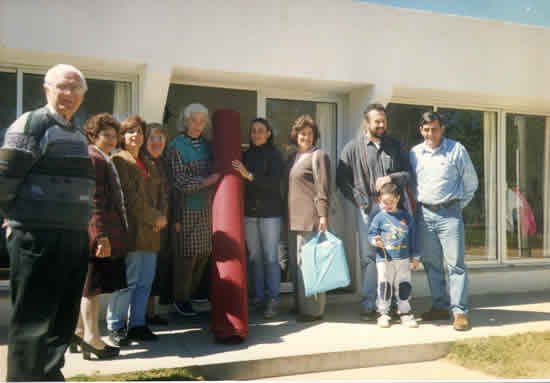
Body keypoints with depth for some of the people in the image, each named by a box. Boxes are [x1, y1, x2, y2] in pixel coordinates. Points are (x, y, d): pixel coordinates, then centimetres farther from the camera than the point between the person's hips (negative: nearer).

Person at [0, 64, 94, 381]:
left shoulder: (79, 135, 18)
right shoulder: (32, 124, -6)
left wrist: (82, 224, 16)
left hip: (75, 237, 8)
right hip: (37, 237, -8)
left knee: (63, 318, 14)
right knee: (32, 321, -1)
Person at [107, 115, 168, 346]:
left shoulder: (150, 165, 23)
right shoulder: (118, 160, -2)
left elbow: (161, 193, 18)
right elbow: (129, 196, -11)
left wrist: (162, 216, -2)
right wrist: (154, 217, -11)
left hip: (150, 232, 7)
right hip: (131, 230, -7)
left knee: (145, 281, 8)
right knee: (128, 281, -6)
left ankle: (137, 324, 17)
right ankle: (116, 327, 6)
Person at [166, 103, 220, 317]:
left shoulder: (206, 144, 14)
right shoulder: (176, 146, -5)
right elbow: (181, 181, -11)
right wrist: (207, 181, -11)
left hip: (206, 207, 6)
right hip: (187, 208, -6)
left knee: (204, 253, 6)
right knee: (187, 254, -2)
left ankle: (192, 293, 20)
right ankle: (181, 299, 11)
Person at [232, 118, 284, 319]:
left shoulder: (274, 154, -2)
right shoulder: (246, 155, 10)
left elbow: (275, 182, -14)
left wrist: (249, 176, -22)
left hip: (270, 212, -4)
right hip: (249, 212, 4)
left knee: (270, 257, -4)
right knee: (255, 256, 7)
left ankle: (272, 300, 2)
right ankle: (259, 297, 15)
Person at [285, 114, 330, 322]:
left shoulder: (318, 156, -3)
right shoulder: (292, 158, 20)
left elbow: (323, 188, -10)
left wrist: (323, 215, -17)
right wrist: (287, 216, 18)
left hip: (311, 219, -8)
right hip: (296, 219, 8)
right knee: (295, 263, 12)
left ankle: (313, 310, 2)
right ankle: (300, 305, 24)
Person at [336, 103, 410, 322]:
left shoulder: (395, 146, 11)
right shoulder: (353, 148, 3)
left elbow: (409, 173, 9)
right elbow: (342, 180, 1)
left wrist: (392, 178, -11)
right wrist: (361, 202, -6)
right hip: (368, 208, -2)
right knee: (368, 256, -2)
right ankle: (369, 304, 6)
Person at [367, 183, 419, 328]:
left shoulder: (406, 216, 6)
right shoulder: (379, 217, -1)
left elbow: (412, 237, 10)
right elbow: (371, 233, 1)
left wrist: (415, 257, 10)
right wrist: (375, 241, -23)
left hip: (403, 258, 2)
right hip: (384, 258, -2)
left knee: (404, 285, 8)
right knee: (385, 286, 2)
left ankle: (405, 312, 20)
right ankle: (383, 313, 14)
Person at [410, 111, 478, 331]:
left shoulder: (456, 150, 0)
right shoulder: (414, 153, 9)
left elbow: (471, 181, 7)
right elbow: (410, 182, 17)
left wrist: (460, 204, 8)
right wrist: (415, 206, 9)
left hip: (449, 214, -4)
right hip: (424, 214, 4)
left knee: (455, 263, -5)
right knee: (431, 263, 9)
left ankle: (459, 311, -1)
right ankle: (440, 307, 20)